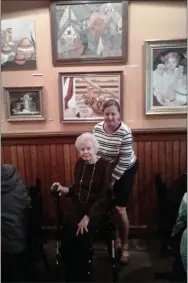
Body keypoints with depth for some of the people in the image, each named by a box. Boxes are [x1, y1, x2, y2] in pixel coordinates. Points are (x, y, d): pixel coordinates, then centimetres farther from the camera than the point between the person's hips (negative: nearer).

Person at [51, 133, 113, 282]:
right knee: (67, 232, -22)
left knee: (81, 234, -27)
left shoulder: (104, 165, -12)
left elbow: (104, 196, -16)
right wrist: (63, 189, -5)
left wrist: (87, 217, -23)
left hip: (96, 208, -4)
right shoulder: (80, 163, 5)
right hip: (79, 206, 4)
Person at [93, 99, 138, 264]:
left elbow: (124, 161, -23)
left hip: (125, 171, -5)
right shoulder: (97, 128, -12)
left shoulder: (125, 132, -27)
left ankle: (124, 245, 18)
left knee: (119, 208, -3)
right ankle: (117, 238, 33)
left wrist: (112, 179, -19)